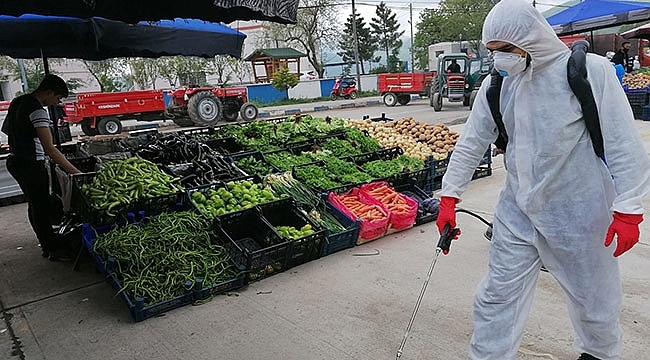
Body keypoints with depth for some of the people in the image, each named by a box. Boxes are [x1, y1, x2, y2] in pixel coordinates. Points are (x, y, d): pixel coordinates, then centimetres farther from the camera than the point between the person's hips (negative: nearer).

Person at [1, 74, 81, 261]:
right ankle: (52, 249, 7)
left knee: (35, 204, 17)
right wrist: (75, 171, -28)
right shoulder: (38, 111, -21)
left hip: (15, 160, 10)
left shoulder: (17, 101, 9)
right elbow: (49, 149, -28)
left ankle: (46, 242, 29)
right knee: (41, 206, -2)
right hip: (31, 165, -10)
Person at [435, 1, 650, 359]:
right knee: (496, 296, 5)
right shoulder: (496, 85, -1)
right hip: (516, 212, 3)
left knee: (592, 296, 18)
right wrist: (449, 198, 1)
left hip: (579, 212, -2)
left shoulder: (590, 71, -12)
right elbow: (471, 144, 3)